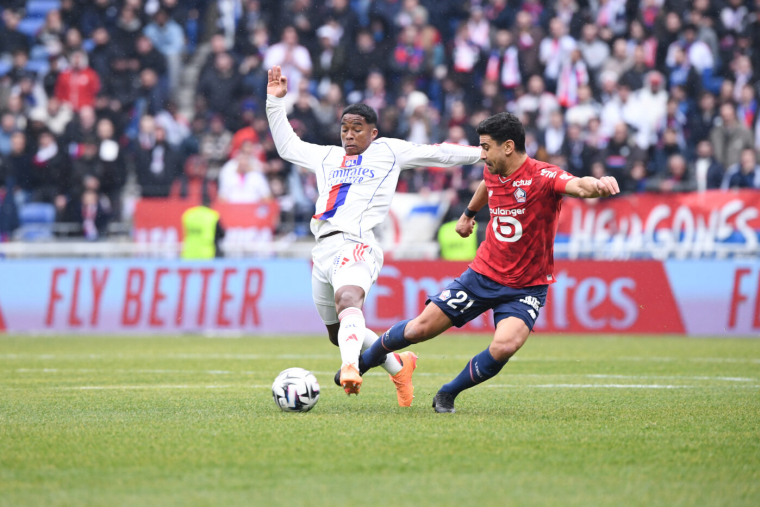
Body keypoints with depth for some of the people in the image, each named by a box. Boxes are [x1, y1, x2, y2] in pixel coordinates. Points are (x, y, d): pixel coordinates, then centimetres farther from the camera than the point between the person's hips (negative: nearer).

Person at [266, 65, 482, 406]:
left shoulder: (388, 151, 15)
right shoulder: (327, 157, 28)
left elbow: (439, 155, 18)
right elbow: (287, 146, 40)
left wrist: (485, 154, 16)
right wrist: (276, 101, 34)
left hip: (355, 244, -7)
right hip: (323, 249, 7)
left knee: (348, 299, -37)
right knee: (337, 335, 12)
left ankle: (350, 367, -61)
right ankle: (399, 366, 33)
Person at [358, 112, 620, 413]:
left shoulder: (543, 176, -21)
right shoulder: (493, 172, -1)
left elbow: (579, 186, -42)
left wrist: (597, 185, -65)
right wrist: (468, 214, 44)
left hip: (526, 288, -5)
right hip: (484, 273, 5)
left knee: (504, 346, -28)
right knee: (422, 328, 5)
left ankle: (448, 394, -3)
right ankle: (365, 360, 32)